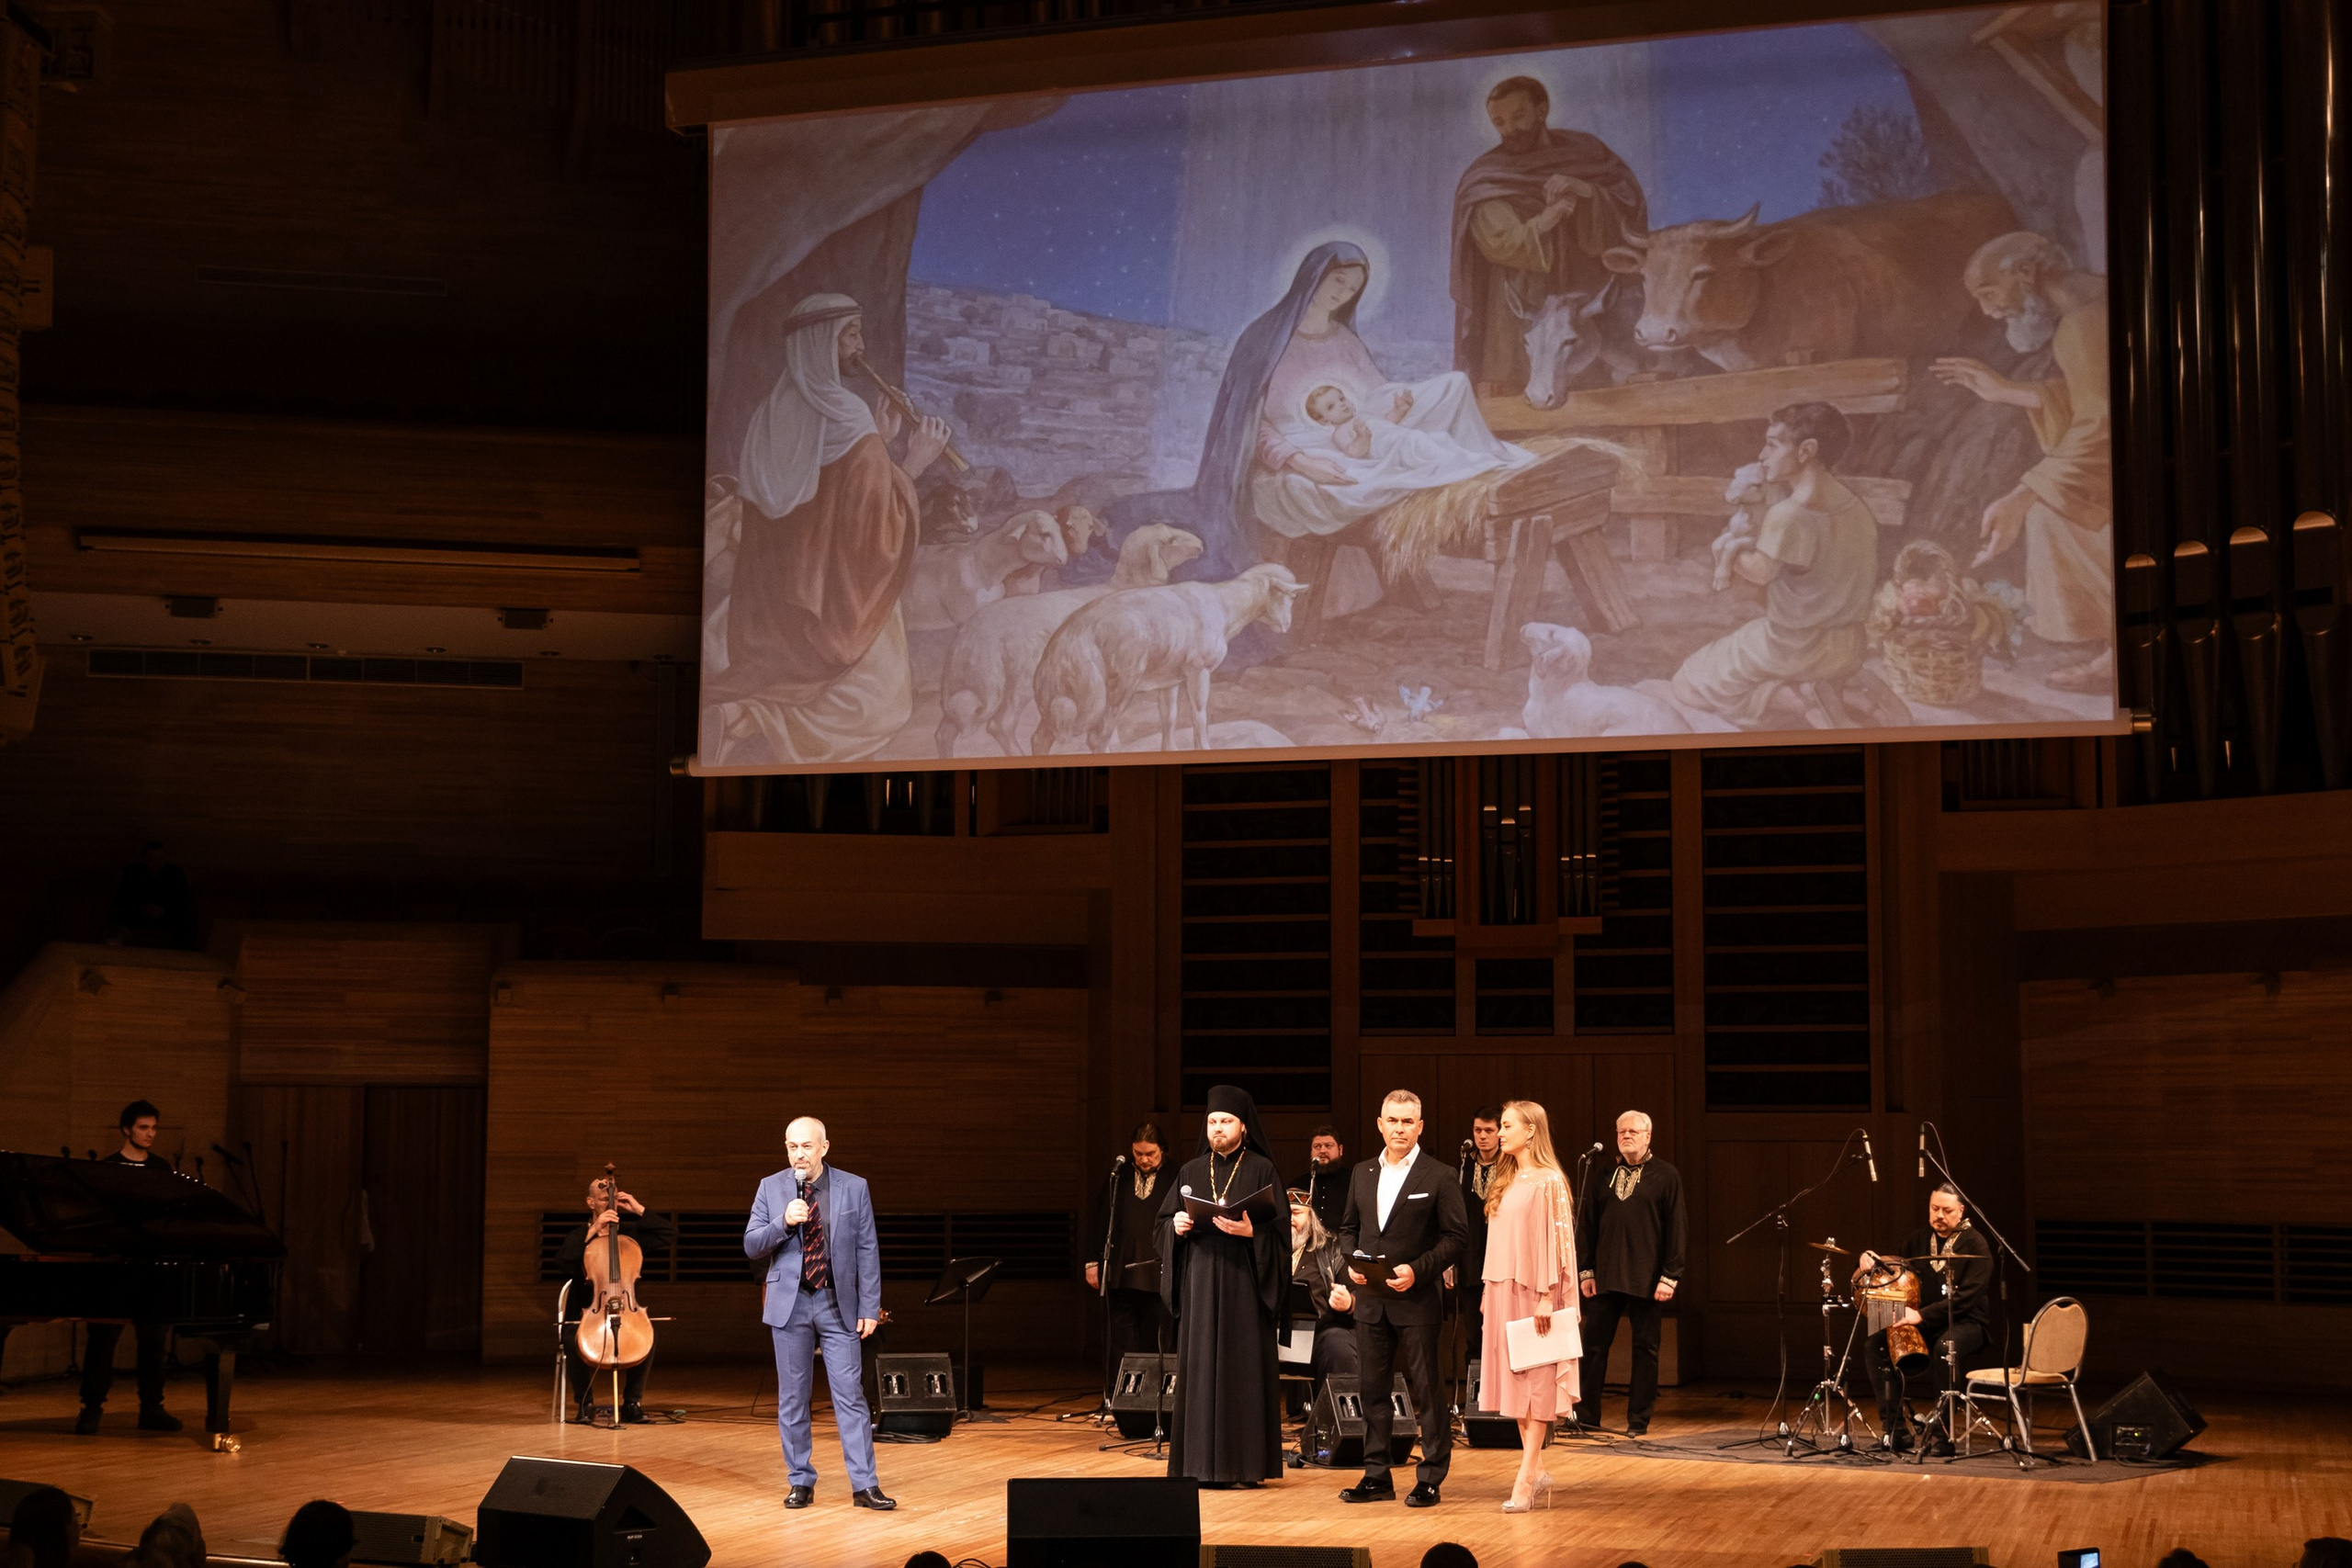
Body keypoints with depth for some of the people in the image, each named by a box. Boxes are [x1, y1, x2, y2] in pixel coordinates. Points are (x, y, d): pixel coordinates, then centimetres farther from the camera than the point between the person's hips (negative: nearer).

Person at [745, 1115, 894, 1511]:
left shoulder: (854, 1188, 1)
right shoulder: (771, 1188, 3)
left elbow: (867, 1251, 2)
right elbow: (751, 1246, 1)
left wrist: (869, 1308, -3)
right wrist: (783, 1223, -17)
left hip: (837, 1304, -1)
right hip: (789, 1303, 1)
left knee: (851, 1394, -4)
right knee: (792, 1399, 6)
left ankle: (864, 1485, -1)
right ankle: (801, 1482, 16)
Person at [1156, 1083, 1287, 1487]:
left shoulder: (1262, 1172, 1)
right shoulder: (1191, 1172, 13)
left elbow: (1281, 1229, -5)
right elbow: (1164, 1221, 15)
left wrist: (1251, 1232, -22)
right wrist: (1176, 1225, -6)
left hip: (1243, 1284, -4)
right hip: (1198, 1282, 4)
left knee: (1242, 1368, -4)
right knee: (1198, 1367, 1)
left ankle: (1243, 1463, 0)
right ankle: (1200, 1461, 6)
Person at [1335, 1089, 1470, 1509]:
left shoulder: (1439, 1177, -4)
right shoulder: (1362, 1174, 12)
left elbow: (1457, 1236, -7)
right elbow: (1348, 1228, 19)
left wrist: (1418, 1270, -18)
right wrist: (1351, 1261, -1)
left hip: (1417, 1299, -5)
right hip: (1370, 1300, 5)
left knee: (1426, 1391, 0)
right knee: (1373, 1389, 9)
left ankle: (1430, 1479, 6)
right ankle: (1377, 1476, 17)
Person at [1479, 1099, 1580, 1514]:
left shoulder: (1549, 1182, -9)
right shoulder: (1505, 1182, 14)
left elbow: (1557, 1239, -13)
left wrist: (1546, 1296, -18)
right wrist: (1489, 1291, 12)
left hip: (1534, 1293, -8)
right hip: (1503, 1292, 8)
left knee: (1537, 1383, -5)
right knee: (1514, 1382, 8)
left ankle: (1525, 1479, -6)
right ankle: (1536, 1471, 15)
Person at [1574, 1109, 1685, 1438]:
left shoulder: (1666, 1176, 1)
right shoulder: (1603, 1175, 10)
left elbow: (1675, 1229, -3)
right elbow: (1587, 1224, 10)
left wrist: (1670, 1275, -10)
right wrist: (1586, 1270, 3)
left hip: (1647, 1280, -3)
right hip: (1606, 1277, 3)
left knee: (1645, 1347, 4)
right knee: (1594, 1344, 3)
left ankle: (1638, 1420, 11)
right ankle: (1586, 1415, 9)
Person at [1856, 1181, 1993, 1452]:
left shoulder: (1975, 1245, -8)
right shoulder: (1919, 1240, 12)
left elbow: (1968, 1297, -19)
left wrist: (1922, 1315, -29)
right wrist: (1869, 1261, -7)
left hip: (1966, 1322, -6)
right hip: (1925, 1325, 6)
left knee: (1945, 1346, -39)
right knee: (1878, 1343, -18)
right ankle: (1896, 1429, -18)